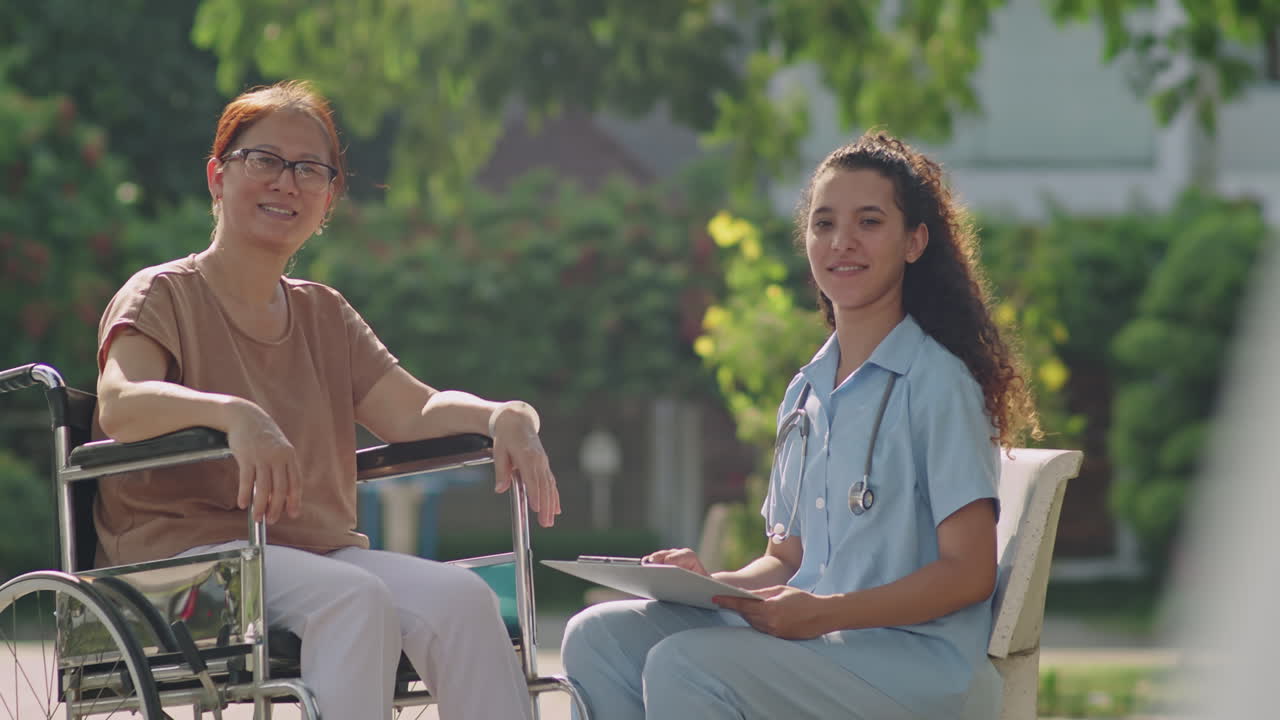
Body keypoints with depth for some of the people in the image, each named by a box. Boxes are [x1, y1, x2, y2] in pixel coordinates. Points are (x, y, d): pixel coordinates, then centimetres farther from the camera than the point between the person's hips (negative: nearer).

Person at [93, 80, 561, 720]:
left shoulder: (324, 314, 22)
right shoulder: (164, 295, 2)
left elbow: (411, 410, 7)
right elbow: (118, 404, -20)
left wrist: (500, 416, -16)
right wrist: (233, 414, -39)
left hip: (320, 552, 6)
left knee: (460, 595, -23)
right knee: (357, 599, -34)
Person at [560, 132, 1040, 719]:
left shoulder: (937, 382, -6)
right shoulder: (805, 394, 18)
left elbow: (969, 573, -11)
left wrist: (822, 612, -20)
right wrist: (714, 582, 0)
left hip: (915, 662, -8)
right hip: (811, 643, 8)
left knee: (683, 665, -29)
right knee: (599, 635, -11)